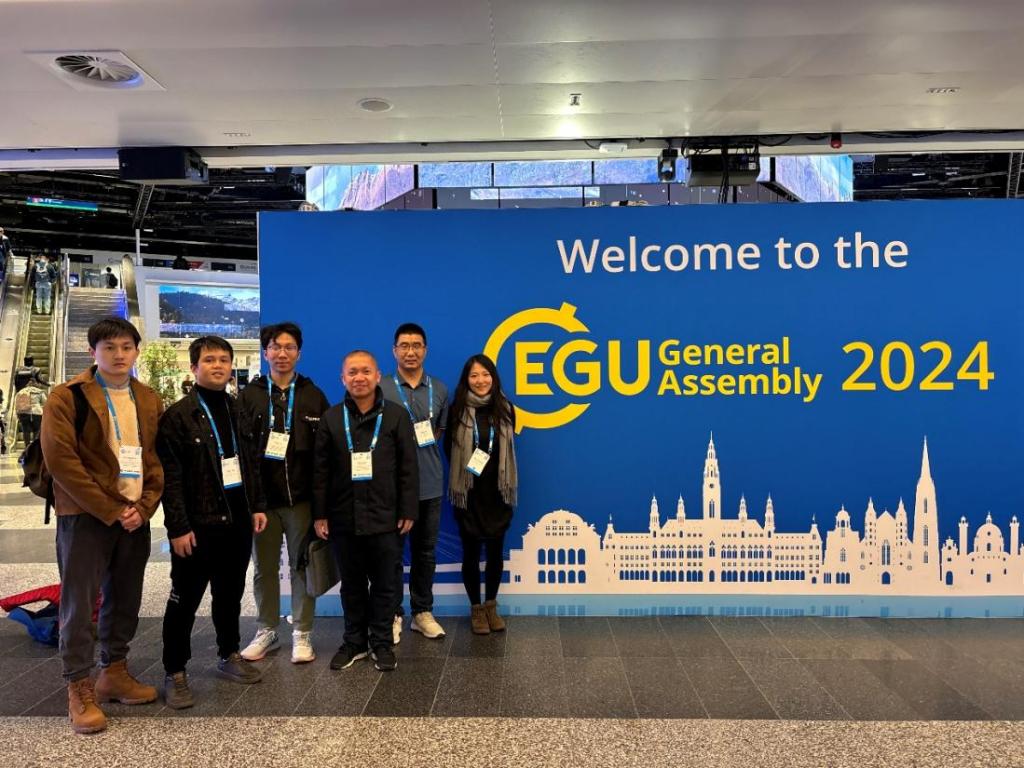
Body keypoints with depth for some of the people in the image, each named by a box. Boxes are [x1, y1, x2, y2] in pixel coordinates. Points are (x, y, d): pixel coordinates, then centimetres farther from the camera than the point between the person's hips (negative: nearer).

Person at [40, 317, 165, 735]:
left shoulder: (150, 401, 10)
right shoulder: (67, 397, -5)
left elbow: (158, 460, 10)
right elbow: (60, 459, -12)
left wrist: (142, 507, -5)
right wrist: (109, 510, -13)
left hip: (135, 517, 5)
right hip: (85, 516, -5)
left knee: (125, 601, 12)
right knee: (79, 604, 1)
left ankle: (114, 673, 28)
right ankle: (79, 688, 14)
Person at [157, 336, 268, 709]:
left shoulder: (238, 412, 12)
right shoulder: (178, 415, -8)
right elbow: (170, 477, -12)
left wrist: (257, 506, 10)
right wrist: (178, 527, -16)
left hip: (237, 521, 6)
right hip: (197, 524, -6)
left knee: (231, 593, 17)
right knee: (185, 599, 4)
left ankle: (229, 656, 32)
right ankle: (174, 672, 17)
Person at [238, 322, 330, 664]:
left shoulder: (313, 395, 3)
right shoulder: (250, 395, 4)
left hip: (302, 497, -1)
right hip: (262, 497, 1)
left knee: (302, 567, 7)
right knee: (264, 568, 12)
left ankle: (302, 634, 19)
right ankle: (266, 631, 28)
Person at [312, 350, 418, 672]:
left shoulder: (396, 415, -1)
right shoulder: (331, 418, 4)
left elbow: (408, 468, -2)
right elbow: (320, 470, 4)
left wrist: (408, 511, -5)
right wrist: (319, 514, 1)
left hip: (385, 518, -2)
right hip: (344, 518, 2)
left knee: (385, 584, 8)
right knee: (352, 584, 14)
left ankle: (381, 642, 24)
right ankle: (354, 641, 29)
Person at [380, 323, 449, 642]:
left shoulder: (439, 389, 7)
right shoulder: (380, 388, -6)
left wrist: (424, 448, 5)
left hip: (430, 483, 4)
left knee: (425, 551, 12)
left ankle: (422, 612, 26)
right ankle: (392, 615, 19)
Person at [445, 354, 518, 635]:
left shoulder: (505, 409, 0)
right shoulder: (457, 410, -8)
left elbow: (508, 449, 10)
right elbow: (449, 448, 2)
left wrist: (507, 483, 6)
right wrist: (463, 472, 2)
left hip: (498, 492, 2)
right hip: (468, 494, -2)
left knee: (495, 550, 10)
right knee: (471, 551, 8)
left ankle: (491, 605, 29)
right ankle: (476, 608, 24)